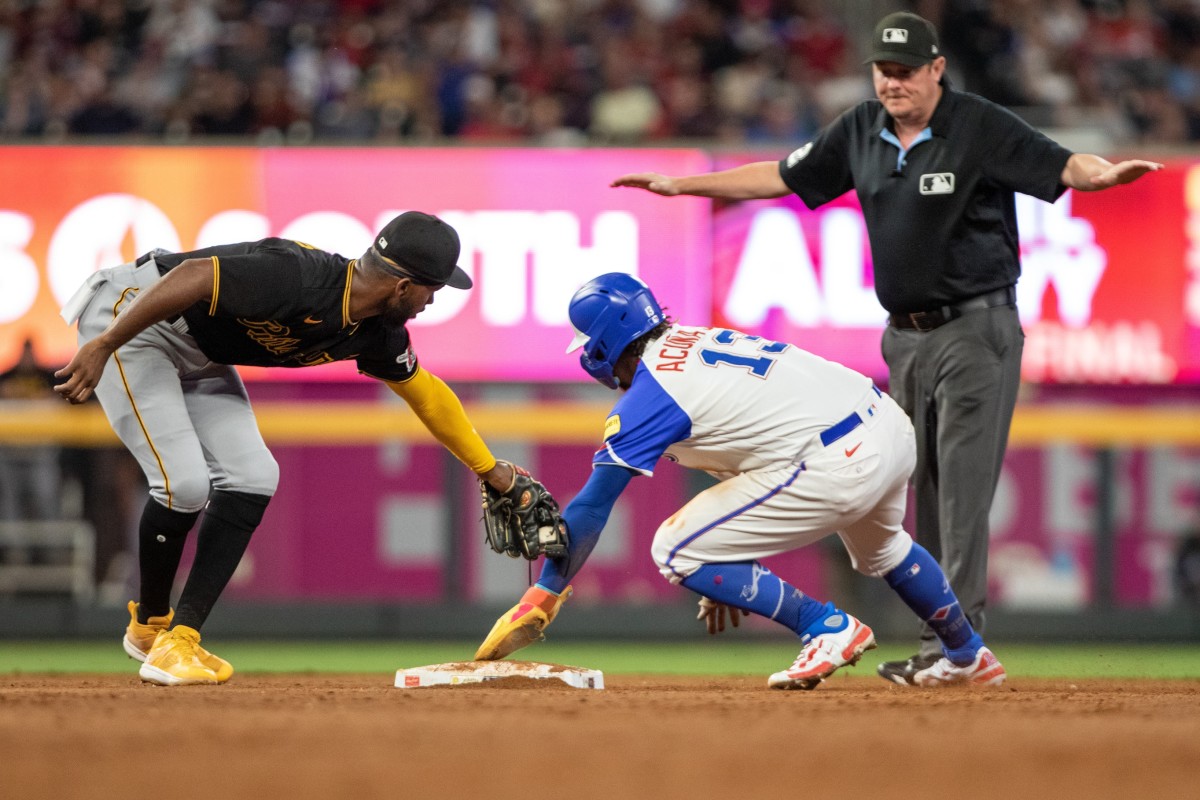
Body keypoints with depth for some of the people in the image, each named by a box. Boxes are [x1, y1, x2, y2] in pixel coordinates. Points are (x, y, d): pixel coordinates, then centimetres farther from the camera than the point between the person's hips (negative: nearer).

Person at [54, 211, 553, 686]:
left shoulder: (375, 334, -4)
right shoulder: (300, 280, -33)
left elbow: (426, 393, 13)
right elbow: (194, 275, -38)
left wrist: (490, 470, 21)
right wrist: (103, 347, -39)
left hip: (194, 357, 9)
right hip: (132, 316, -9)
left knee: (251, 478, -3)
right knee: (185, 483, -19)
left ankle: (178, 638, 2)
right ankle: (151, 623, 7)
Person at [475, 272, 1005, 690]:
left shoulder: (648, 393, -6)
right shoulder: (698, 341, 18)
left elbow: (592, 508, -6)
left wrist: (542, 596, 0)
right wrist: (732, 578, 29)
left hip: (834, 467, -9)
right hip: (892, 426, 9)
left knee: (676, 551, -3)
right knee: (879, 546, 41)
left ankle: (828, 628, 0)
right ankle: (969, 656, 56)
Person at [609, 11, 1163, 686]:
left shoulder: (982, 127, -12)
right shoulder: (863, 131, 7)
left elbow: (1061, 166, -23)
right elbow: (783, 176, 17)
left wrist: (1106, 174, -46)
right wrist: (682, 185, 18)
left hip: (976, 331, -7)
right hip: (907, 336, 7)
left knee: (962, 489, -11)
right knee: (926, 495, 8)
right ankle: (940, 644, 13)